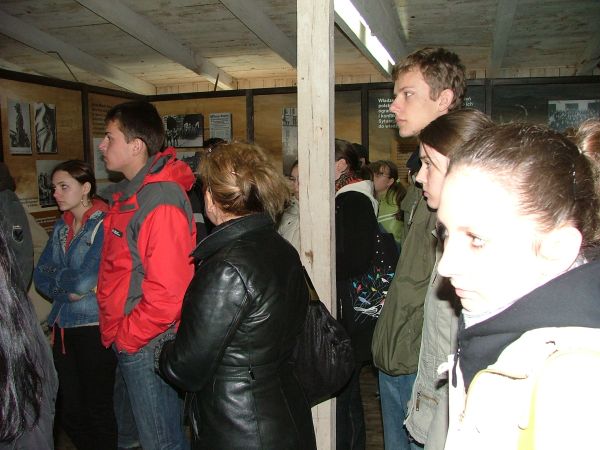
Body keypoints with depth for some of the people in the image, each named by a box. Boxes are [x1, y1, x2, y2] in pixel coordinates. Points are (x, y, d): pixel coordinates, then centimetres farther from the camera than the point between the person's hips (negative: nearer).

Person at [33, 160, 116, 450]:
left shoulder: (105, 224, -11)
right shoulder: (61, 227, 12)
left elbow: (84, 281, -18)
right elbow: (40, 276, 8)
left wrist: (56, 278, 0)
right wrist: (69, 287, -8)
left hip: (95, 328, -7)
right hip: (63, 328, 7)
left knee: (97, 409, 4)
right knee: (69, 412, 14)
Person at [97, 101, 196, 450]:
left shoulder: (161, 202, -22)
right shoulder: (131, 193, 10)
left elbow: (168, 293, -26)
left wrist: (126, 337, -14)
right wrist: (115, 329, 13)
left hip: (148, 344, -10)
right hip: (127, 341, 10)